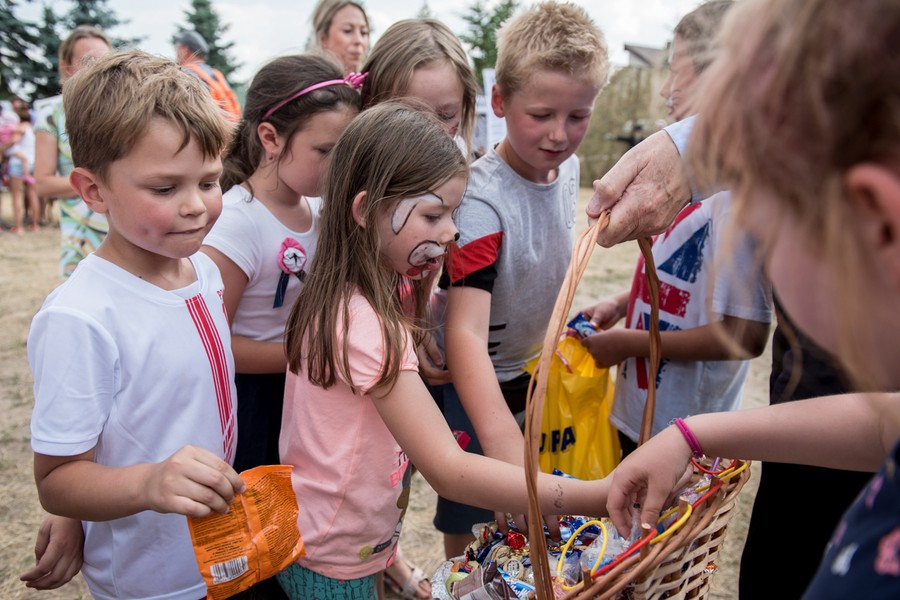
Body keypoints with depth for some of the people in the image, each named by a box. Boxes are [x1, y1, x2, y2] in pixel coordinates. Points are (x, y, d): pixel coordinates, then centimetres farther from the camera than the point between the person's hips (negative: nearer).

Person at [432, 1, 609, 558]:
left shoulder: (569, 167, -8)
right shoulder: (481, 200, -31)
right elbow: (465, 330, -42)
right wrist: (506, 445, -54)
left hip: (534, 371, 7)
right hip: (475, 384, -6)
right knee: (469, 535, 7)